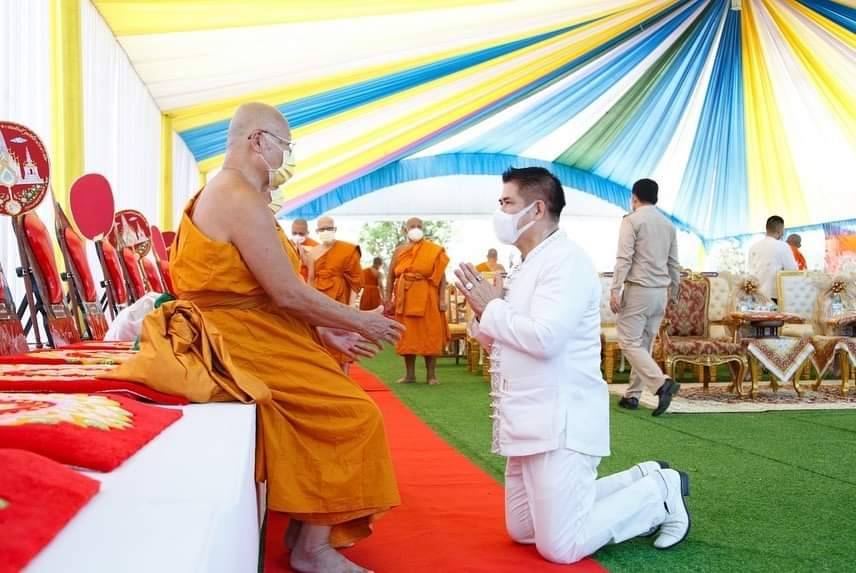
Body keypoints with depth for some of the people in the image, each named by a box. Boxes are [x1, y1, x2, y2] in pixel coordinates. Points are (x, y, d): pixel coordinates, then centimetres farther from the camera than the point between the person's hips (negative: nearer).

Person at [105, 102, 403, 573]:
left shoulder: (223, 193, 15)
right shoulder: (242, 199, -18)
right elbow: (288, 294, -20)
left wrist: (323, 332, 11)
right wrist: (360, 322, -7)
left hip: (246, 332, 10)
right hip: (246, 340, -10)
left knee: (325, 412, 15)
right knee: (349, 413, -6)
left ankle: (305, 530, 20)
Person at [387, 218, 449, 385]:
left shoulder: (434, 251, 1)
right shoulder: (399, 251, 9)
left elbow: (441, 275, -2)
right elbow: (391, 277, 10)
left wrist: (442, 298, -9)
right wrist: (388, 299, 4)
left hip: (427, 298, -3)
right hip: (405, 299, 3)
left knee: (430, 335, -1)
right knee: (407, 336, 5)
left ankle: (432, 375, 5)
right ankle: (410, 374, 14)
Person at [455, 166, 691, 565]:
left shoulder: (565, 260, -15)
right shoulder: (529, 265, 15)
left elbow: (544, 337, -29)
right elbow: (505, 340, 18)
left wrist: (491, 308, -13)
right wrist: (483, 310, -1)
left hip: (560, 421, -10)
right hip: (533, 422, 10)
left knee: (560, 548, -6)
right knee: (522, 532, 16)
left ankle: (661, 492, 12)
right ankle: (641, 482, 22)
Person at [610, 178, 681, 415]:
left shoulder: (632, 220, -7)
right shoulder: (668, 224, 13)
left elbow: (624, 258, -15)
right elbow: (674, 263, 16)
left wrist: (615, 289, -15)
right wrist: (673, 291, 23)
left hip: (637, 290, -7)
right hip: (661, 292, 7)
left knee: (630, 343, -5)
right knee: (645, 344, 11)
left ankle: (662, 383, -22)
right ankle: (632, 395, 16)